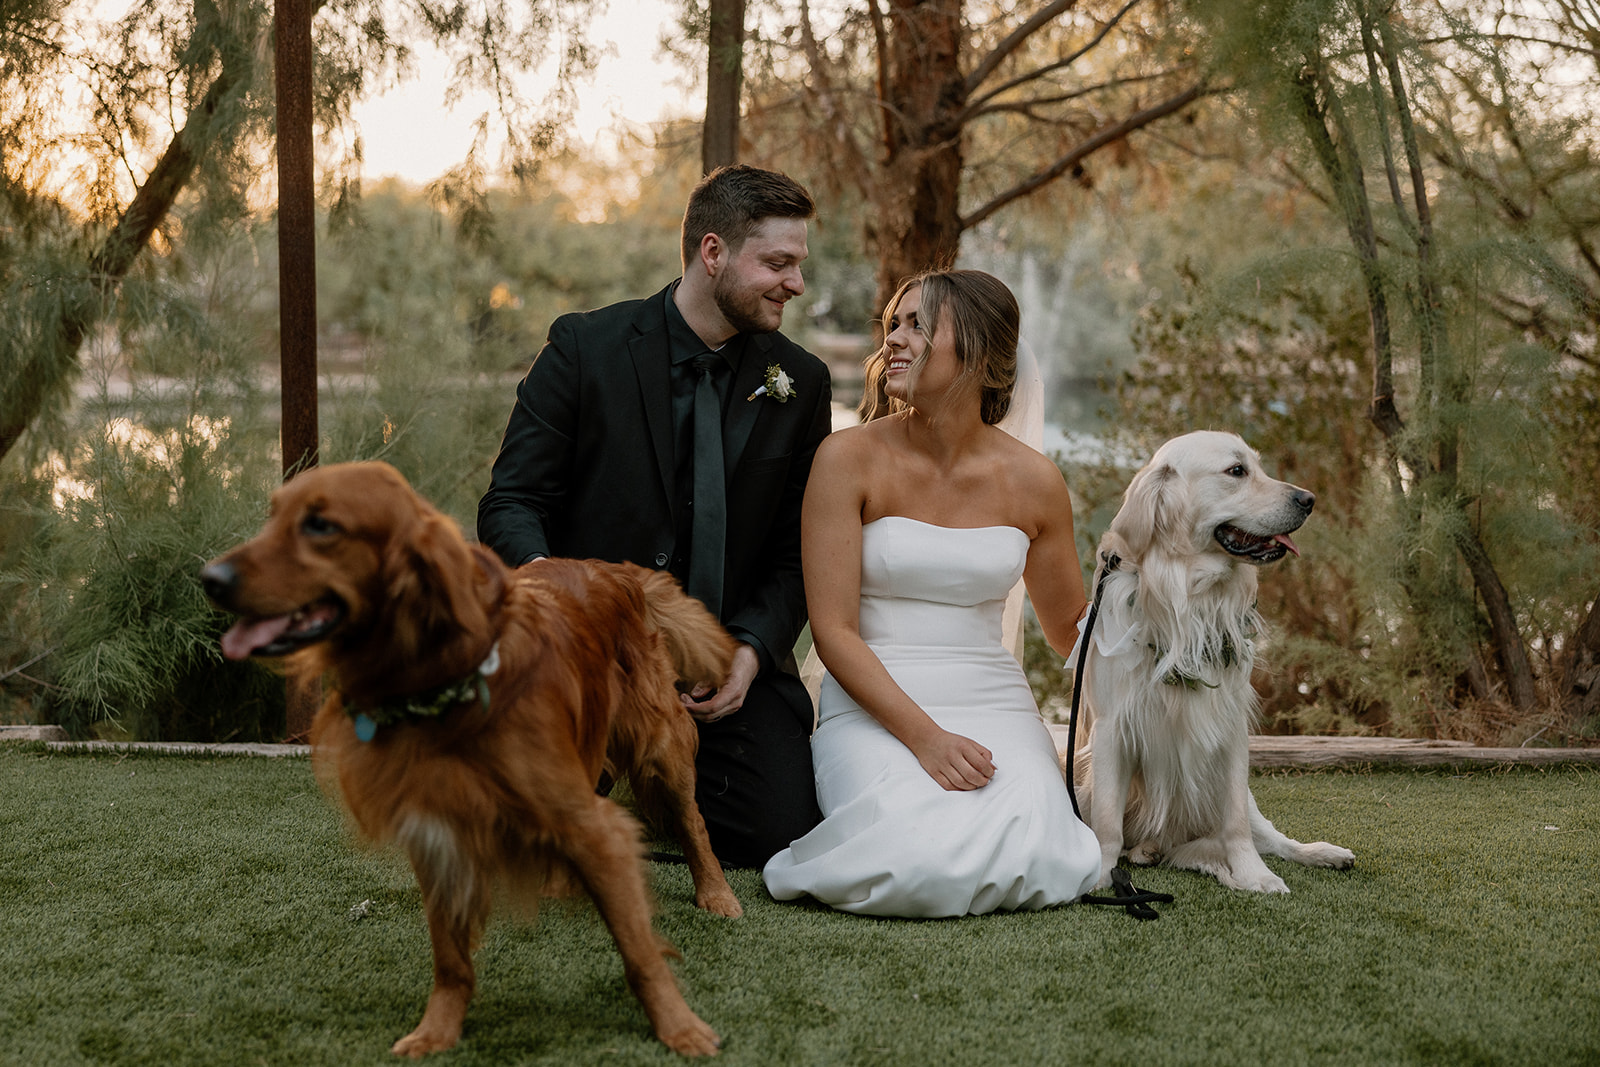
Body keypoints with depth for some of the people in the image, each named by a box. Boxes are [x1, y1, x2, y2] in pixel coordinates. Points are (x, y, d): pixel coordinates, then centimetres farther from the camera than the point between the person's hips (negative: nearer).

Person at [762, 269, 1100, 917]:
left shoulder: (1032, 481, 3)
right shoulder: (849, 460, -5)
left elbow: (1072, 631, 17)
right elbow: (833, 630, -9)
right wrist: (925, 736, -19)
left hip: (995, 705, 2)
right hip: (873, 708, -2)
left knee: (1026, 859, -27)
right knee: (915, 870, -30)